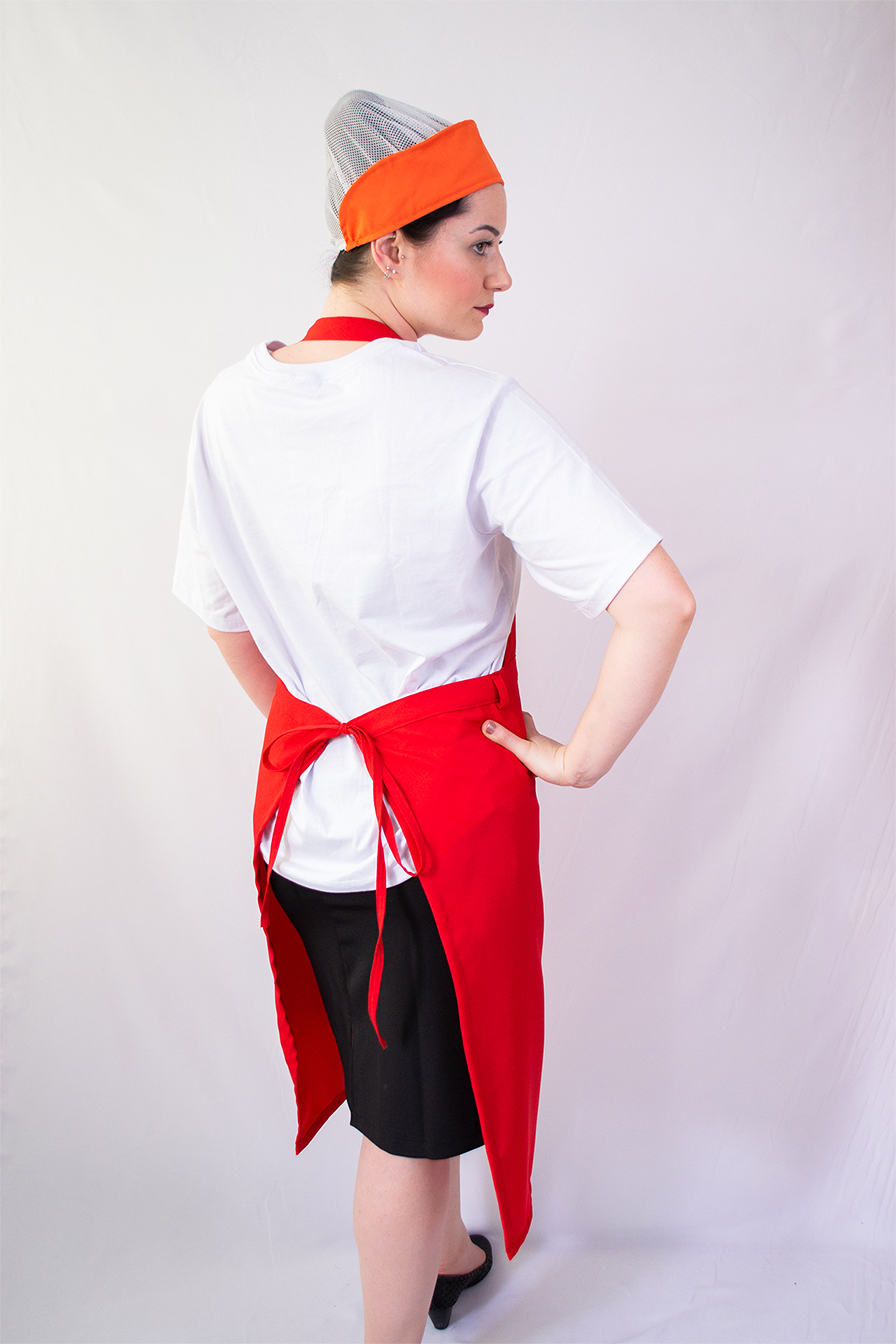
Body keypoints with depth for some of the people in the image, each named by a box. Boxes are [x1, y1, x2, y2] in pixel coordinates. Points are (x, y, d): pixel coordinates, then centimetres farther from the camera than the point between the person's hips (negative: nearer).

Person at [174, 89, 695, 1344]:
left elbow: (217, 604, 10)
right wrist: (582, 758, -15)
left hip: (303, 801, 7)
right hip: (446, 807, -6)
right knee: (415, 1110, 15)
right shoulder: (478, 414, -21)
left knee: (393, 1077, 29)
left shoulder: (232, 401, -2)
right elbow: (660, 599, -28)